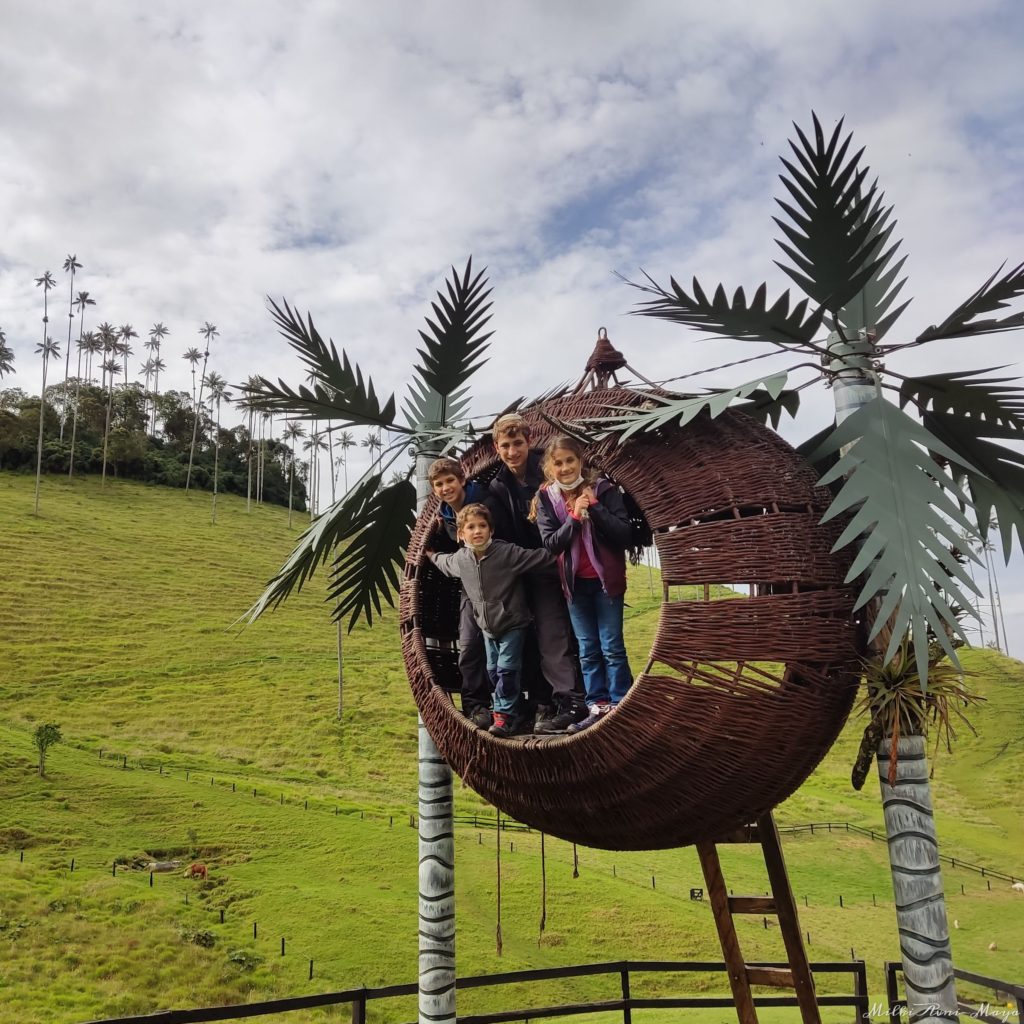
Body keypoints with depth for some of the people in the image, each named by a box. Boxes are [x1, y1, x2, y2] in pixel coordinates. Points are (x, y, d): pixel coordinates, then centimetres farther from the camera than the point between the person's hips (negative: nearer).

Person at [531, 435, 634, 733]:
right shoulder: (546, 497, -2)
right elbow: (550, 543, -9)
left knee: (612, 647, -1)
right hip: (575, 583, 3)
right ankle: (597, 708, 16)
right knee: (588, 650, 9)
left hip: (606, 579, -3)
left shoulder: (603, 488, -9)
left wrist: (594, 508, -23)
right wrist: (575, 517, -21)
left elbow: (624, 534, -15)